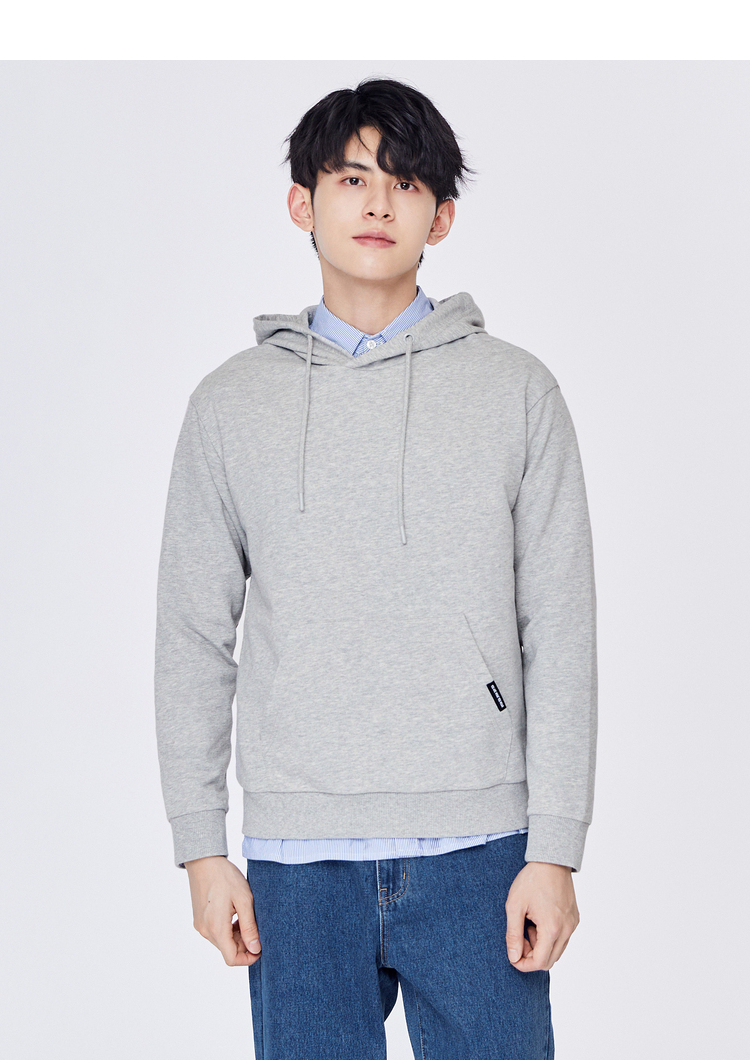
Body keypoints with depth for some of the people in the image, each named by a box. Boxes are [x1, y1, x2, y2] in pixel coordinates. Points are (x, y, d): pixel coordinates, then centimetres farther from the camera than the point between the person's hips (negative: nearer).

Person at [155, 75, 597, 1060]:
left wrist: (554, 850, -4)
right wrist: (202, 846, 4)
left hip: (479, 847, -1)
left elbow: (561, 636, 2)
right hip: (298, 860, 1)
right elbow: (194, 638, 9)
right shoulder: (233, 404, 8)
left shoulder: (518, 391, 4)